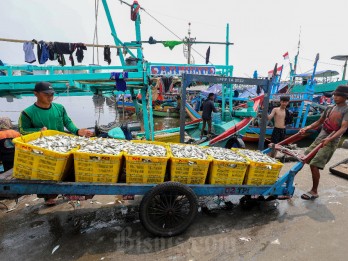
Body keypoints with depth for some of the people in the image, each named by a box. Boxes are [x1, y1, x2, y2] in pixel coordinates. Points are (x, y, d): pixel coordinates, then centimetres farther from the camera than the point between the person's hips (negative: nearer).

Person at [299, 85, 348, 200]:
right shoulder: (329, 108, 14)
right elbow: (319, 122, 21)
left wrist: (330, 139, -32)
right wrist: (306, 128, 7)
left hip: (331, 142, -7)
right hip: (320, 137, 7)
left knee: (314, 165, -13)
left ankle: (314, 192, 3)